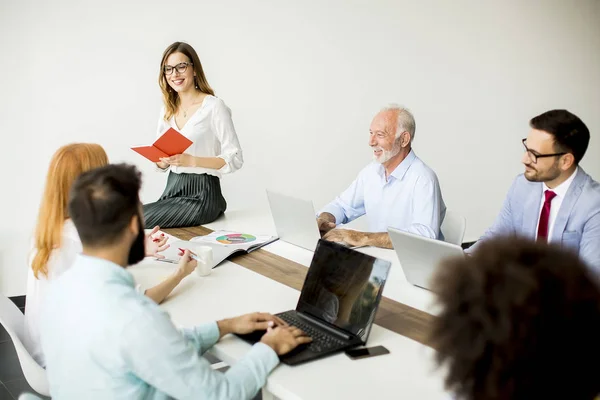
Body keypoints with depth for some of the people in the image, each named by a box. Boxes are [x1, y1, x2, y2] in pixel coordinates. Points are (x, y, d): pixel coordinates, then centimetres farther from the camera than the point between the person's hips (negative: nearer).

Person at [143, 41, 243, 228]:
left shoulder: (214, 106, -8)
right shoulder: (167, 110, 11)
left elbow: (235, 159, -12)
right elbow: (163, 164, 15)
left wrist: (191, 160, -23)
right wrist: (161, 160, -9)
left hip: (202, 193, -6)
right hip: (173, 189, 7)